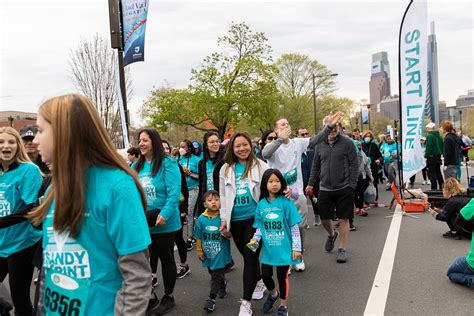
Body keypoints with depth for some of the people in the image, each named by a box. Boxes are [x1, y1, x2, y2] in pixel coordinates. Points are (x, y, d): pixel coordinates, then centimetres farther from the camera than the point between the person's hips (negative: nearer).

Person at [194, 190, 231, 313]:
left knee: (216, 275, -3)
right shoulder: (201, 219, -8)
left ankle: (212, 298, 10)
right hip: (208, 253, 4)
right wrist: (200, 252, 5)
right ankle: (223, 284, 49)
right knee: (213, 274, 21)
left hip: (221, 253, -4)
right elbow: (198, 237, 2)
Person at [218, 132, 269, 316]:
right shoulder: (226, 169, 7)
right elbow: (223, 197, 11)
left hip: (255, 217, -3)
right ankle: (259, 282, 41)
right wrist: (223, 220, 7)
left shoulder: (260, 166, -1)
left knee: (250, 257, -6)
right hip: (235, 220, 3)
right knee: (247, 255, 14)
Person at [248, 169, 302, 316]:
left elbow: (294, 227, -9)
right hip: (268, 249, 3)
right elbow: (260, 226, 8)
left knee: (282, 276, 10)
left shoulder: (286, 202, -12)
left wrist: (296, 248, -10)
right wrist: (255, 238, -9)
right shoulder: (261, 204, -1)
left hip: (284, 248, -3)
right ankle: (273, 294, 43)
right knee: (265, 275, 10)